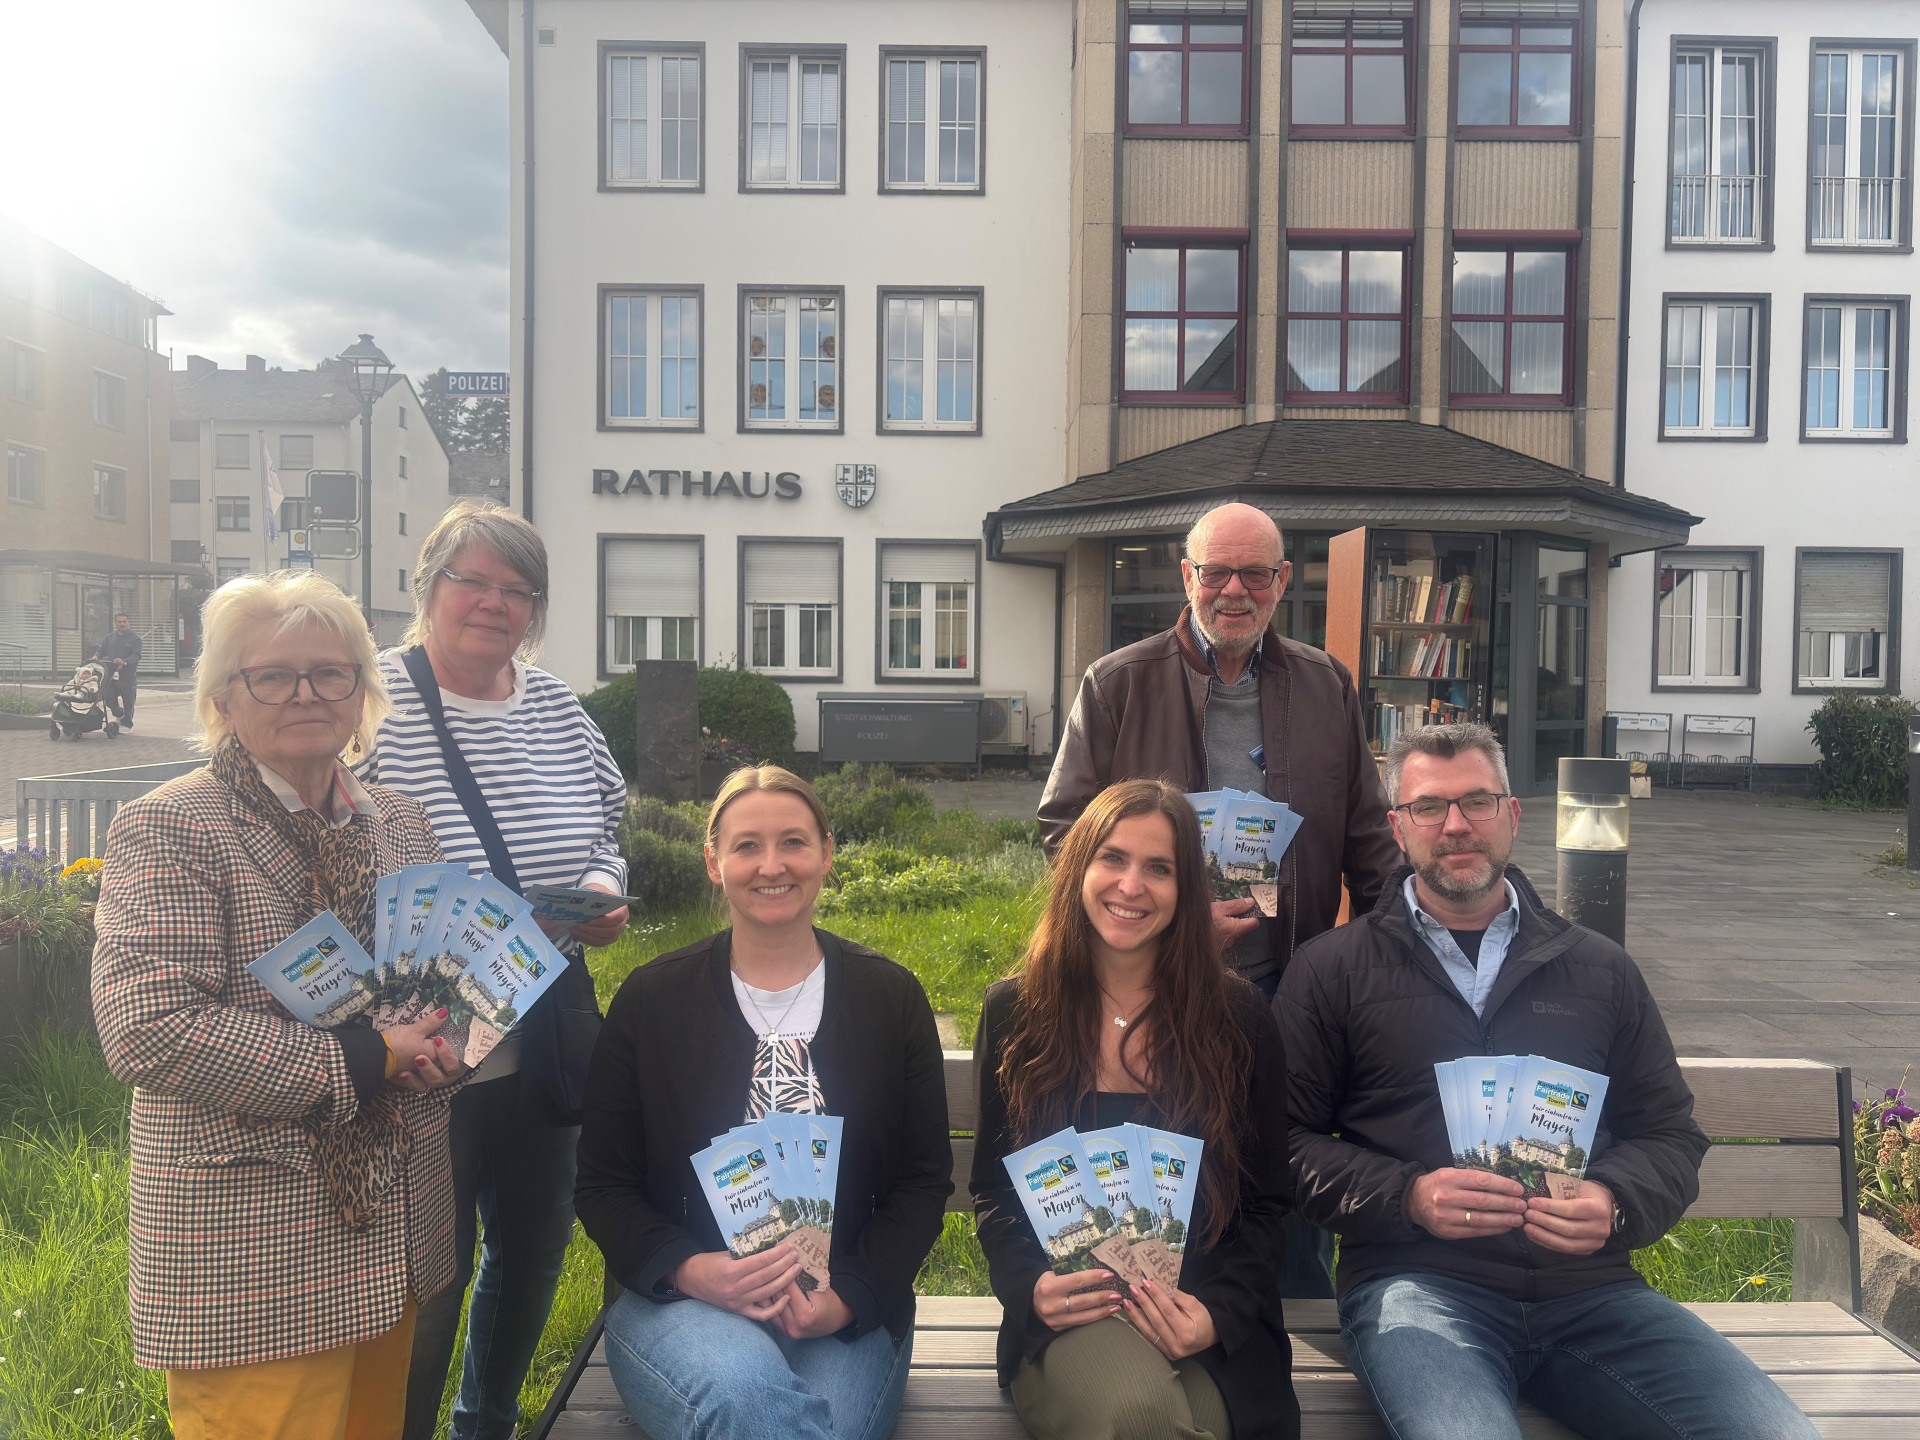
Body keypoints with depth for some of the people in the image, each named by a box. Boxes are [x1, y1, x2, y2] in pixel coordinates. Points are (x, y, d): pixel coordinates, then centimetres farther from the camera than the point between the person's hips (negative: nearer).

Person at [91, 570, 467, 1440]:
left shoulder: (399, 823, 9)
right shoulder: (167, 831, -10)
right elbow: (148, 1030, -20)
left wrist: (441, 1042, -3)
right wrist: (356, 1061, -19)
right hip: (250, 1255, -6)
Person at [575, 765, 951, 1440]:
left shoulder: (891, 997, 5)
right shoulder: (650, 999, 3)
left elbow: (924, 1179, 5)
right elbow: (602, 1183, 4)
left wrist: (846, 1299, -10)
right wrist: (689, 1270, -14)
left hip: (847, 1313, 2)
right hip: (677, 1300, -1)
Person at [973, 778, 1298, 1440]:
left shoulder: (1239, 1016, 3)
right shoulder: (1014, 1011, 4)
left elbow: (1265, 1203, 6)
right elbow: (992, 1190, 9)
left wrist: (1219, 1312, -11)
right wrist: (1032, 1287, -11)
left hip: (1212, 1328, 1)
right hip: (1068, 1319, 0)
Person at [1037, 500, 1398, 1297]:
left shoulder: (1327, 685, 9)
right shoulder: (1117, 684, -1)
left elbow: (1368, 838, 12)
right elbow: (1063, 825, -3)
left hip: (1288, 988, 2)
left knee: (1297, 1210, 12)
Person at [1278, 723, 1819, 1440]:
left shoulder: (1599, 969, 17)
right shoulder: (1333, 969, 8)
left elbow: (1671, 1135, 18)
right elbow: (1285, 1137, 4)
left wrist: (1615, 1204, -4)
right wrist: (1409, 1196, -12)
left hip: (1591, 1286, 4)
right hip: (1418, 1280, -4)